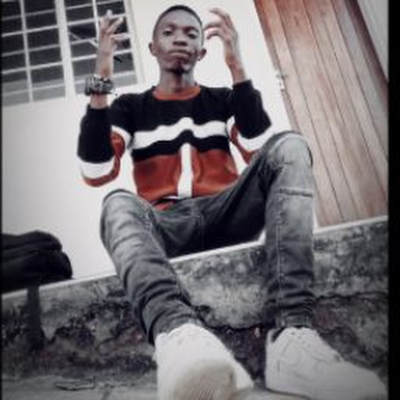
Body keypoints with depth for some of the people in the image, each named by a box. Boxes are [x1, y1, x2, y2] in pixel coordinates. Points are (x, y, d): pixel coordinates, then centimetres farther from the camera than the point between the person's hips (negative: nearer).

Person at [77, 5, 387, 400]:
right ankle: (178, 332, -65)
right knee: (118, 204, -32)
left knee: (288, 146, -23)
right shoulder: (129, 107, 18)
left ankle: (292, 334, -42)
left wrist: (237, 68, -8)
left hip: (224, 214, 1)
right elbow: (96, 173, -1)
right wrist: (100, 80, -7)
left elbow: (261, 150, -1)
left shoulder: (223, 99, 20)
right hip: (167, 225, 0)